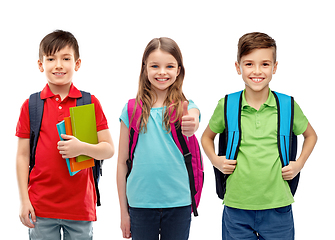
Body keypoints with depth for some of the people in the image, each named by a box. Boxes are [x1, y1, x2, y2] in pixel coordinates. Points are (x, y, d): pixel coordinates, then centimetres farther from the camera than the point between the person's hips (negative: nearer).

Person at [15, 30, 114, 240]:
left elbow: (109, 149, 1)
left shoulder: (90, 103, 2)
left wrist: (82, 147, -18)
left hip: (80, 206, 0)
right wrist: (24, 200, -1)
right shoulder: (31, 106, 2)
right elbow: (23, 156, 4)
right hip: (41, 208, 0)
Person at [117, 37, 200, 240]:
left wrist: (190, 126, -48)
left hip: (178, 202, 0)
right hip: (140, 203, 0)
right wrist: (123, 210, 4)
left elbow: (192, 124, -24)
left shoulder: (187, 107, 1)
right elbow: (123, 161, 5)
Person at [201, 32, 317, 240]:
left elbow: (310, 136, 18)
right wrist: (215, 160, 2)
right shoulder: (226, 106, -1)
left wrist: (299, 164, 5)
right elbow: (207, 137, 18)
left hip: (277, 208, 0)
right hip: (236, 208, 0)